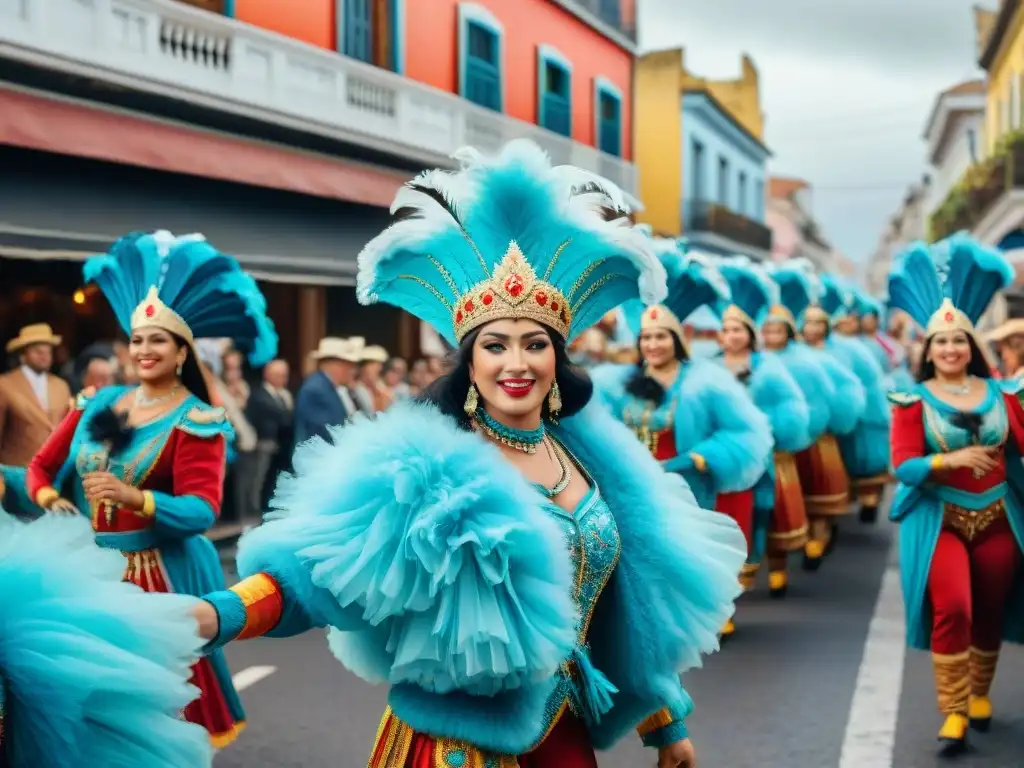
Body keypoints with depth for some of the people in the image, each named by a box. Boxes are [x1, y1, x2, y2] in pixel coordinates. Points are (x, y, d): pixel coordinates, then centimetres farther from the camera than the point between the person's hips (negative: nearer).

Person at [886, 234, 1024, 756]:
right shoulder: (913, 401, -6)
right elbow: (903, 464, -14)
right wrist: (951, 460, -27)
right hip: (939, 520, -3)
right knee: (952, 609, -16)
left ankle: (980, 694, 35)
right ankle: (953, 712, -5)